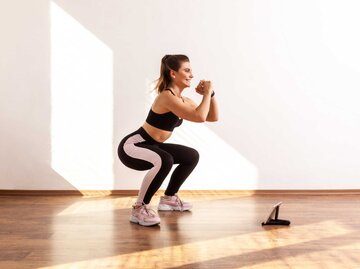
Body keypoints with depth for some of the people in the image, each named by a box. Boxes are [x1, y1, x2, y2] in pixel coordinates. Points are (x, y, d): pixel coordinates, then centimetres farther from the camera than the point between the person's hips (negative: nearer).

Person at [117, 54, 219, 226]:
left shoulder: (183, 100, 6)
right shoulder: (167, 97, -23)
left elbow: (213, 117, 10)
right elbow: (199, 117, -33)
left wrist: (210, 93, -2)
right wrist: (206, 93, -20)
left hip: (151, 147, 10)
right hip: (131, 147, -10)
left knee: (192, 156, 18)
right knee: (164, 161, -38)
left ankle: (169, 199, 30)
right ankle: (139, 208, -21)